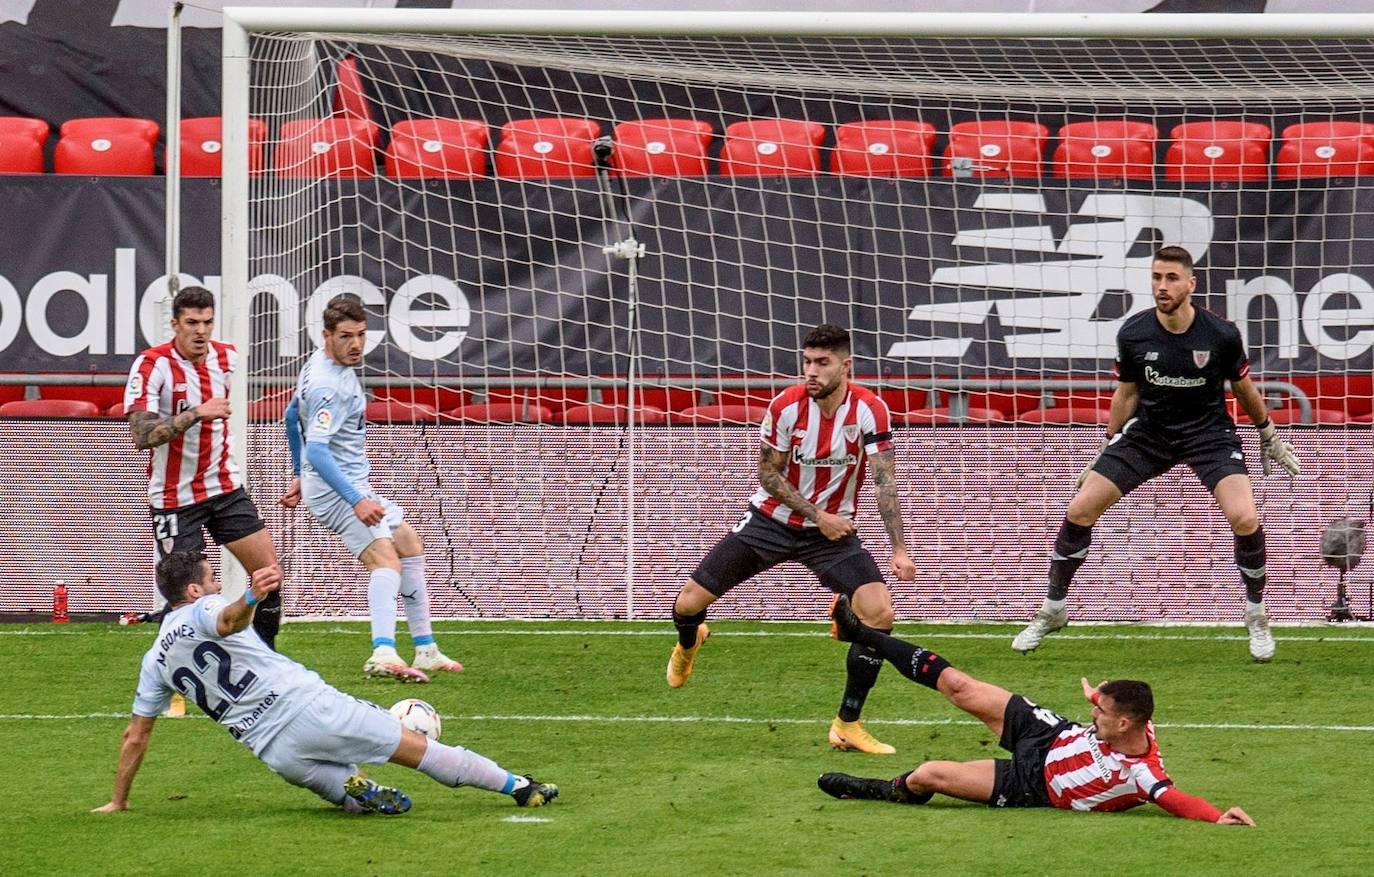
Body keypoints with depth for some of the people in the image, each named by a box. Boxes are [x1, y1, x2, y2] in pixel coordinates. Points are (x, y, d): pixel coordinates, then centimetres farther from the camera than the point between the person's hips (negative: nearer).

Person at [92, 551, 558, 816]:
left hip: (275, 751, 4)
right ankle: (516, 786, 5)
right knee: (419, 748, 4)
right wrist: (251, 597, -48)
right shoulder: (204, 611, 2)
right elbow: (229, 620, -25)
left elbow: (135, 734, 19)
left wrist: (118, 801, 29)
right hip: (307, 706, -4)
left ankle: (351, 788, -11)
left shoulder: (156, 660, 17)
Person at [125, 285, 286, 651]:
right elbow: (142, 435, -27)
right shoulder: (152, 365, -16)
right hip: (175, 497, -5)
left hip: (225, 487, 5)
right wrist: (196, 414, -33)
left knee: (269, 572, -2)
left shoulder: (227, 357, 1)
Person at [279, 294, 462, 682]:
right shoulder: (329, 385, -24)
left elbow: (292, 415, 23)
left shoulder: (321, 364, 8)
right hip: (336, 489, -11)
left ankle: (425, 649, 26)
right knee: (385, 557, -26)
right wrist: (356, 501, -35)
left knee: (409, 544, 20)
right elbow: (317, 450, -33)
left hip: (350, 483, 11)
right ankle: (383, 654, -45)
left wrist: (301, 475, 30)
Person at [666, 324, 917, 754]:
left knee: (880, 613, -22)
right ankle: (688, 644, 39)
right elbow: (768, 473, -7)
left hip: (834, 529, 0)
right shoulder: (786, 405, -17)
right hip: (771, 520, 0)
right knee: (689, 603, -4)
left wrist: (898, 549, -30)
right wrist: (817, 515, -18)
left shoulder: (870, 410, -19)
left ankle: (847, 725, -8)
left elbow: (885, 481, -21)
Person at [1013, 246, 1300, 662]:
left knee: (1245, 518, -23)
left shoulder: (1221, 334, -18)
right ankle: (1052, 610, 12)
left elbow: (1244, 387, 2)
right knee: (1080, 509, -7)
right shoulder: (1133, 334, -13)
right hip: (1148, 429, 2)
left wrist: (1269, 435, 13)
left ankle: (1256, 616, 2)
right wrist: (1107, 449, 11)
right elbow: (1127, 394, 4)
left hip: (1208, 431, -2)